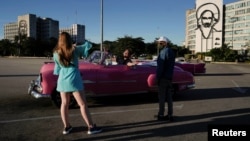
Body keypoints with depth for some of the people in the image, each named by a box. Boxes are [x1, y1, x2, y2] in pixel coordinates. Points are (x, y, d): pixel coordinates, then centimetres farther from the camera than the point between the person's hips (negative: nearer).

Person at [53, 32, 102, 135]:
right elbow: (88, 45, 7)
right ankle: (91, 127, 6)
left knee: (64, 103, 14)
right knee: (83, 104, 1)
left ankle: (66, 127, 21)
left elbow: (57, 68, 15)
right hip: (73, 80, -4)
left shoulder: (56, 53, 3)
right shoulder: (74, 50, -5)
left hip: (62, 80, 4)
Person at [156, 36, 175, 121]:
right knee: (169, 96, 10)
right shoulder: (171, 52, 13)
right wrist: (170, 76, 16)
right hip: (169, 77, 8)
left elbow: (160, 67, -19)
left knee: (162, 97, -1)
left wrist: (157, 78, -14)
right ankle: (170, 115, 14)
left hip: (163, 77, -8)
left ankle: (161, 115, 6)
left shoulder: (163, 52, -15)